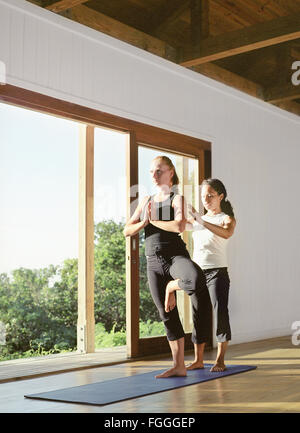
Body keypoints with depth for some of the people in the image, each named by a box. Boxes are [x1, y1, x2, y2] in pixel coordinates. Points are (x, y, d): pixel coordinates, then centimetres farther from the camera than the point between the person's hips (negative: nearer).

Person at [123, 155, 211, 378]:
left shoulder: (177, 198, 1)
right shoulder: (146, 201, 18)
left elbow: (179, 226, -18)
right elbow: (127, 230, 14)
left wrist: (153, 220, -7)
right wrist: (144, 222, -5)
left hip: (176, 255, -5)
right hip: (153, 262, 5)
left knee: (197, 279, -39)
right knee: (167, 315, 6)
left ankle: (172, 286, -4)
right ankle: (179, 366, 15)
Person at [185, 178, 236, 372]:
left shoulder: (227, 219, -1)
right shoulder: (197, 220, 17)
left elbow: (226, 233, -25)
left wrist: (199, 219, -31)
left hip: (217, 272, -5)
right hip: (197, 272, 5)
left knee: (220, 314, -6)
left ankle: (220, 360, 2)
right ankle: (198, 360, 14)